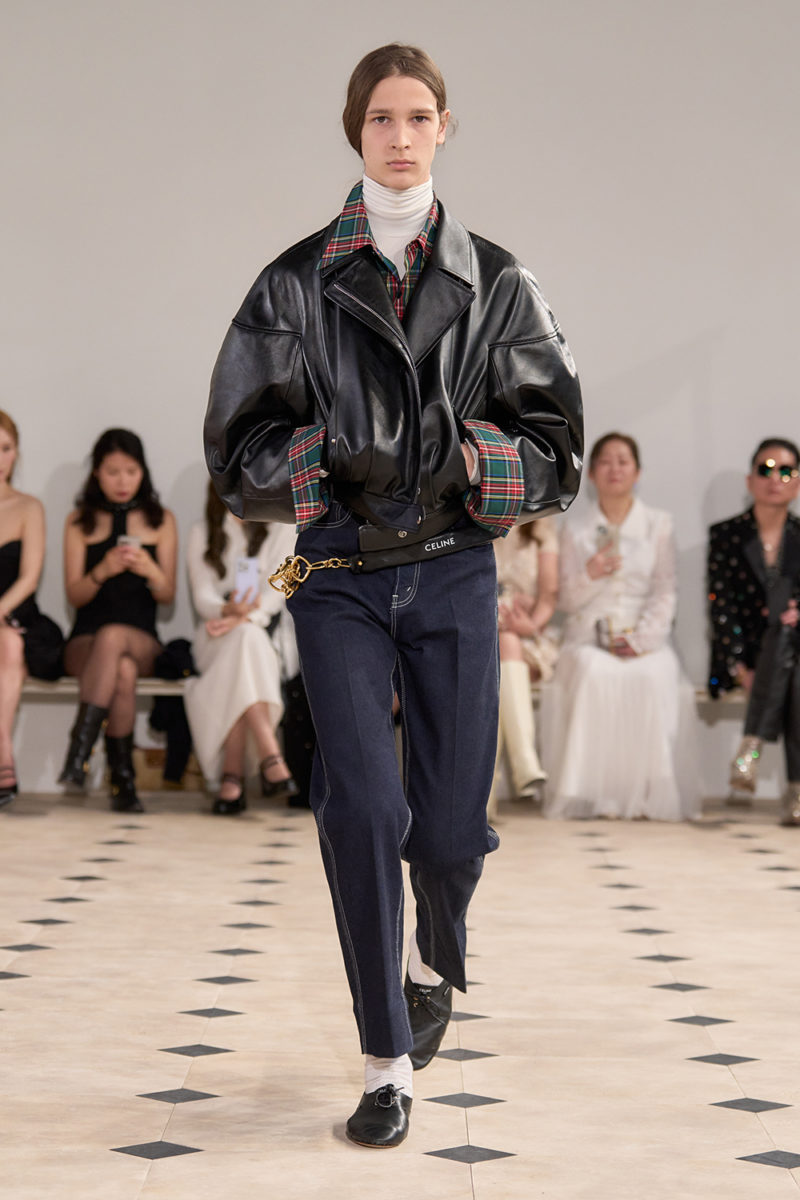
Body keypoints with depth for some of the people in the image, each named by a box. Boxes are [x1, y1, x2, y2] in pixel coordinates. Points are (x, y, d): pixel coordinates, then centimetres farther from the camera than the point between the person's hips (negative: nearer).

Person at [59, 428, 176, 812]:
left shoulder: (160, 520, 13)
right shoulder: (79, 522, 13)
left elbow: (167, 596, 6)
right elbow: (74, 594, 3)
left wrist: (151, 571, -17)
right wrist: (102, 571, -19)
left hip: (141, 640, 0)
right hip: (85, 641, 0)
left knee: (112, 637, -39)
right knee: (123, 671, -37)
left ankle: (79, 751, -39)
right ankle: (123, 779, -33)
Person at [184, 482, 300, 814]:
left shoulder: (281, 531, 9)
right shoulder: (203, 533, 13)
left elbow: (276, 593, -5)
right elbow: (202, 596, 0)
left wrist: (242, 616, -24)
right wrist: (228, 611, -24)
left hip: (268, 634, 0)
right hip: (217, 640, 0)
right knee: (243, 638, -35)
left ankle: (232, 773, -42)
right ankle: (270, 757, -48)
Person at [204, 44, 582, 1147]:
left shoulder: (493, 282, 6)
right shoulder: (297, 284, 3)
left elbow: (555, 448, 5)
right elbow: (239, 448, 3)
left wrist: (471, 459, -14)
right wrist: (327, 464, -15)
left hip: (453, 571, 1)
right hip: (338, 574, -1)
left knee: (450, 822, 1)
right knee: (363, 807, -13)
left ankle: (435, 963, 37)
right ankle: (388, 1067, 0)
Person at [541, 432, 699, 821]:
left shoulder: (658, 526, 12)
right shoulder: (576, 531, 13)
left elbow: (665, 593, 4)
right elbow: (566, 600, 9)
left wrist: (642, 638, -11)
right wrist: (589, 575, -12)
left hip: (644, 639, 0)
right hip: (588, 637, 0)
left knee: (654, 678, -33)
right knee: (592, 674, -34)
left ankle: (649, 795, -24)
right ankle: (593, 794, -29)